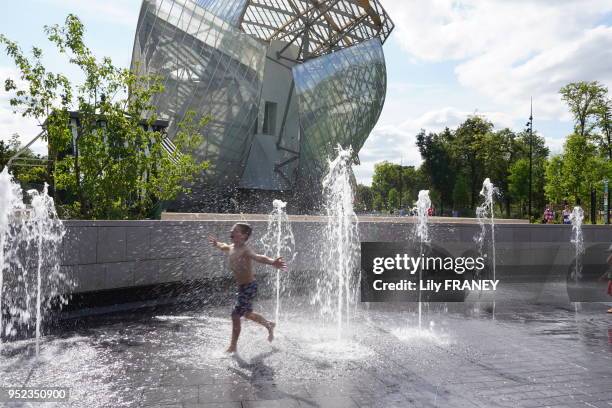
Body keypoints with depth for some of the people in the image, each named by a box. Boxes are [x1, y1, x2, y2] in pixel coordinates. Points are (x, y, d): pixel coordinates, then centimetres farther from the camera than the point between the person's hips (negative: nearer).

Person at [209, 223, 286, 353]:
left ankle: (233, 347, 13)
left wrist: (272, 262, -64)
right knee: (247, 314, 24)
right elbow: (222, 246, 27)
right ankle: (269, 325, 46)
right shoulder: (230, 248, 1)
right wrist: (216, 243, 47)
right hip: (241, 287, 9)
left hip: (249, 287, -9)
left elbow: (257, 257, -45)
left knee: (235, 315, -4)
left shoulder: (245, 250, -25)